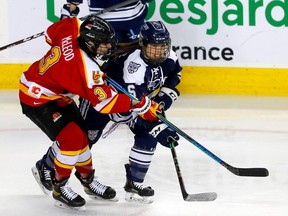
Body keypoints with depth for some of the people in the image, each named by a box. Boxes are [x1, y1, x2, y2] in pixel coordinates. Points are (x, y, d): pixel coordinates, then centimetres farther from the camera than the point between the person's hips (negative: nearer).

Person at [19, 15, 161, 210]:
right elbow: (105, 101, -31)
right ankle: (59, 187, 1)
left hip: (56, 94, 10)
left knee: (82, 133, 13)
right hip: (36, 98, -10)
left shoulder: (71, 28, -15)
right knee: (73, 137, -16)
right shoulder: (85, 67, -34)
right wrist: (138, 105, -29)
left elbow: (51, 34, 7)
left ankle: (88, 179, 29)